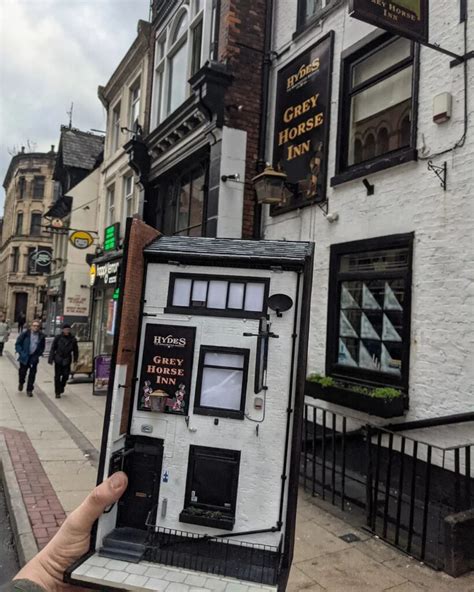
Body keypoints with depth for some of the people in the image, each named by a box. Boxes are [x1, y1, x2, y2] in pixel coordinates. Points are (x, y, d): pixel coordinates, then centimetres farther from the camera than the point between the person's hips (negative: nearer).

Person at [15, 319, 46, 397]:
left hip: (34, 358, 1)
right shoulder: (25, 334, -10)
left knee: (32, 374, 1)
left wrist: (37, 355, -4)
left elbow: (42, 348, 7)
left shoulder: (41, 336, -4)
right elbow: (18, 344, -4)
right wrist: (21, 353, -12)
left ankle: (29, 390, 13)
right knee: (22, 372, 12)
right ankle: (21, 383, 44)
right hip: (24, 357, -1)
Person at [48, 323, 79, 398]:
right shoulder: (58, 338, -5)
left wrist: (75, 360, 8)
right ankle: (57, 392, 12)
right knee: (57, 376, 2)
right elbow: (52, 349, -2)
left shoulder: (72, 339, 0)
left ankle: (61, 388, 31)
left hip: (67, 360, 2)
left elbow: (75, 350, 9)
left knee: (66, 375, 4)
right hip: (58, 359, -1)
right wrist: (51, 359, -6)